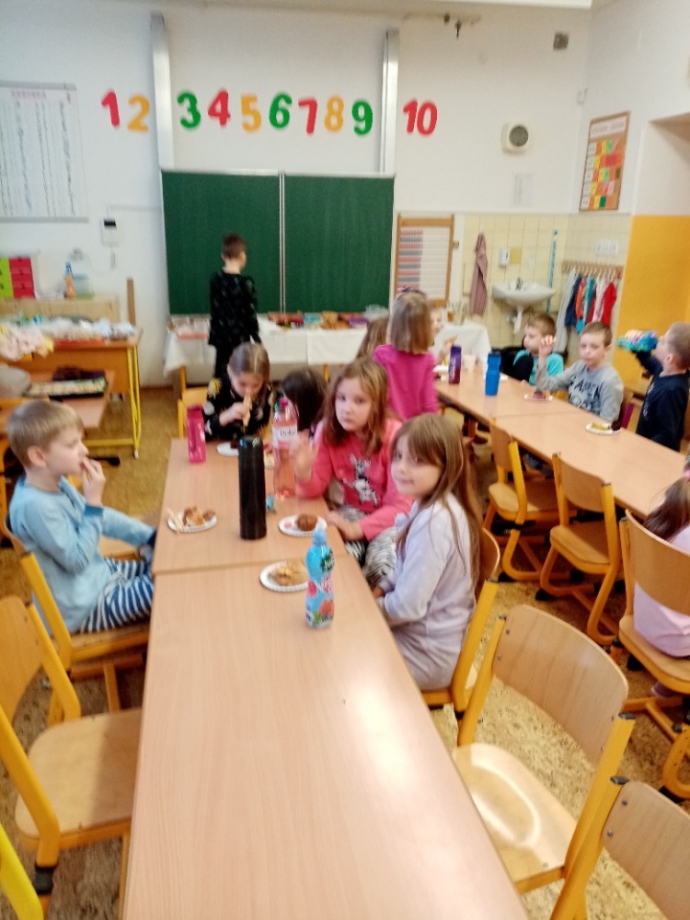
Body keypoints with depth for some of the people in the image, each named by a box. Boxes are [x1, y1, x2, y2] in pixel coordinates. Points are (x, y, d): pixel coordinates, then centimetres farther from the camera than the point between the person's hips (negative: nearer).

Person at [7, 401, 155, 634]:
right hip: (83, 607, -9)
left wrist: (151, 537, 4)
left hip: (98, 573, 9)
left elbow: (102, 518, 10)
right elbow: (77, 560, -27)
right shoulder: (34, 506, -30)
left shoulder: (56, 483, -1)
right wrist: (94, 501, -27)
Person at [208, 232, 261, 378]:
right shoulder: (246, 282, -15)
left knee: (220, 372, 14)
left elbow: (215, 307, 9)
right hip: (239, 336, -5)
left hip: (220, 334, 5)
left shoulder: (215, 278, 1)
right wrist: (257, 339, -3)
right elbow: (250, 313, -12)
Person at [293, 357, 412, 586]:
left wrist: (357, 530, -31)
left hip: (391, 518, -3)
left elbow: (400, 506, -20)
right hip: (354, 511, 3)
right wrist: (304, 472, -29)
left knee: (381, 564, -27)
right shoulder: (329, 431, -11)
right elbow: (315, 489, -6)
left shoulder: (394, 437, -23)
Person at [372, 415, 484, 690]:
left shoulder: (434, 522, -30)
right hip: (428, 634, 8)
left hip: (427, 652, -8)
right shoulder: (433, 505, -1)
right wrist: (380, 590, 0)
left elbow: (408, 607, -26)